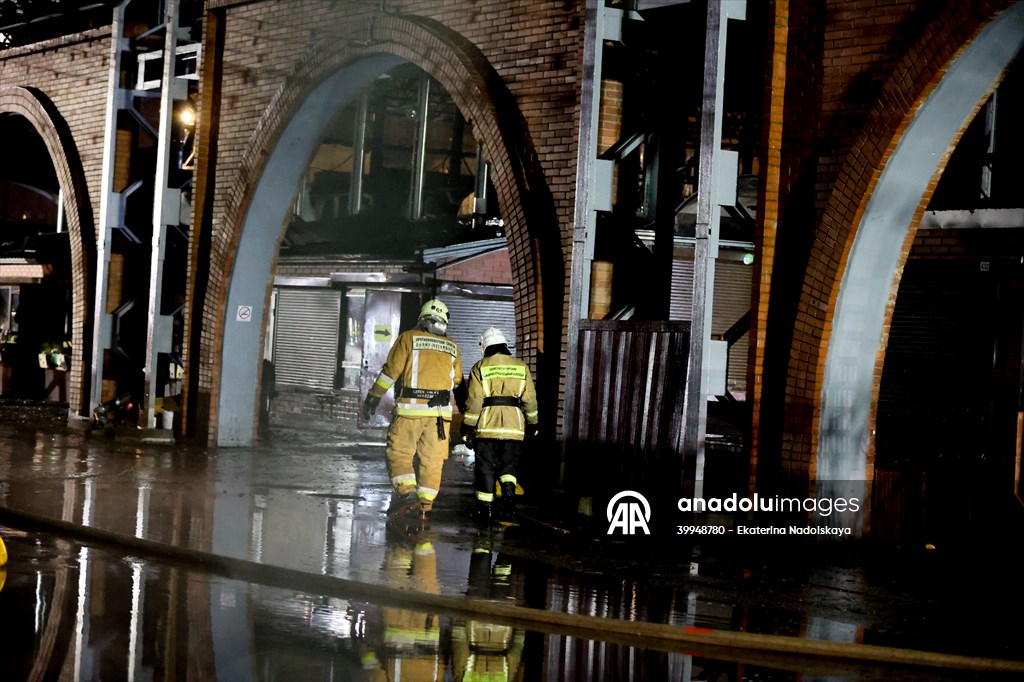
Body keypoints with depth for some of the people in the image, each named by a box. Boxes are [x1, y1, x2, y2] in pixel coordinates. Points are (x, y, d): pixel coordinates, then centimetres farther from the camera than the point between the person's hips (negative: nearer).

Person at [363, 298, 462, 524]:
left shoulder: (408, 338, 2)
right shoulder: (452, 348, 13)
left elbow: (390, 370, -2)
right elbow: (457, 381, 19)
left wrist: (373, 397, 2)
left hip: (411, 409, -3)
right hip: (441, 411, 3)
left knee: (398, 453, 2)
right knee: (432, 460, 8)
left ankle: (407, 493, -17)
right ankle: (425, 506, 8)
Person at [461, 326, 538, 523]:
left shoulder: (480, 368, 1)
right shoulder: (521, 367, 9)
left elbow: (474, 401, -4)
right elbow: (530, 400, 9)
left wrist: (468, 428, 0)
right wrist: (532, 424, 18)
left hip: (487, 426, -2)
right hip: (513, 426, 2)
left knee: (485, 467, 6)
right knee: (508, 466, 11)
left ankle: (484, 508, 6)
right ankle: (509, 501, -10)